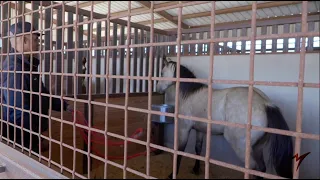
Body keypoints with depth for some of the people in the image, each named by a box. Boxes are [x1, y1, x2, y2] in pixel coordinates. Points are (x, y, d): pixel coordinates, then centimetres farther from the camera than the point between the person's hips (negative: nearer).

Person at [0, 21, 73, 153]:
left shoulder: (27, 65, 10)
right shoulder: (14, 68, -25)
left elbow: (41, 95, 17)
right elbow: (19, 112, -29)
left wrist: (64, 106, 11)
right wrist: (35, 136, -22)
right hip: (18, 139, -10)